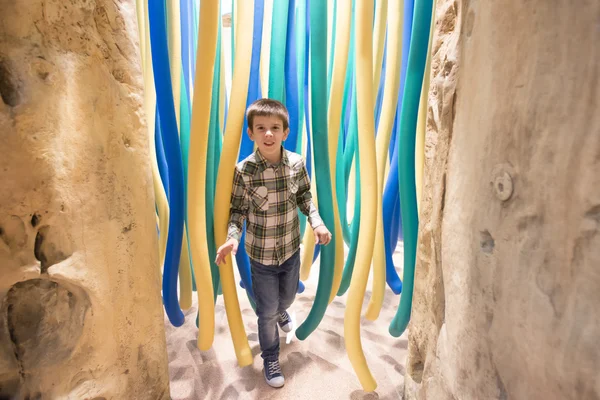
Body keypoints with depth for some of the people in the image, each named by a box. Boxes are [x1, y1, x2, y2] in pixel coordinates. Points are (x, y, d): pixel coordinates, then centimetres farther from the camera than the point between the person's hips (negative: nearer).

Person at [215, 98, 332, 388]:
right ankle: (270, 358, 42)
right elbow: (237, 210, -11)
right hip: (261, 255, -3)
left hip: (292, 249, 3)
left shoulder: (297, 163, -13)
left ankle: (280, 310, 67)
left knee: (288, 296, 28)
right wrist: (233, 238, -27)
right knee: (267, 312, 13)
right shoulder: (243, 171, -20)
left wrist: (316, 222, -13)